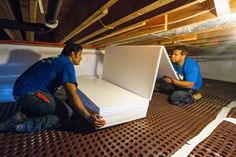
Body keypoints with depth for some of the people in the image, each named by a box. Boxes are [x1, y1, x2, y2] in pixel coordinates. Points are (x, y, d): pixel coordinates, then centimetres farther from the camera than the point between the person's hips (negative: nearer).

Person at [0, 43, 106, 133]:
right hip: (28, 94, -10)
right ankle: (23, 125, -11)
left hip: (22, 90, 10)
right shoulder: (67, 64, -13)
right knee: (66, 112, -12)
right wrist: (88, 116, -27)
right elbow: (72, 94, -25)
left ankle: (25, 115, 3)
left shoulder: (56, 60, 16)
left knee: (64, 99, 9)